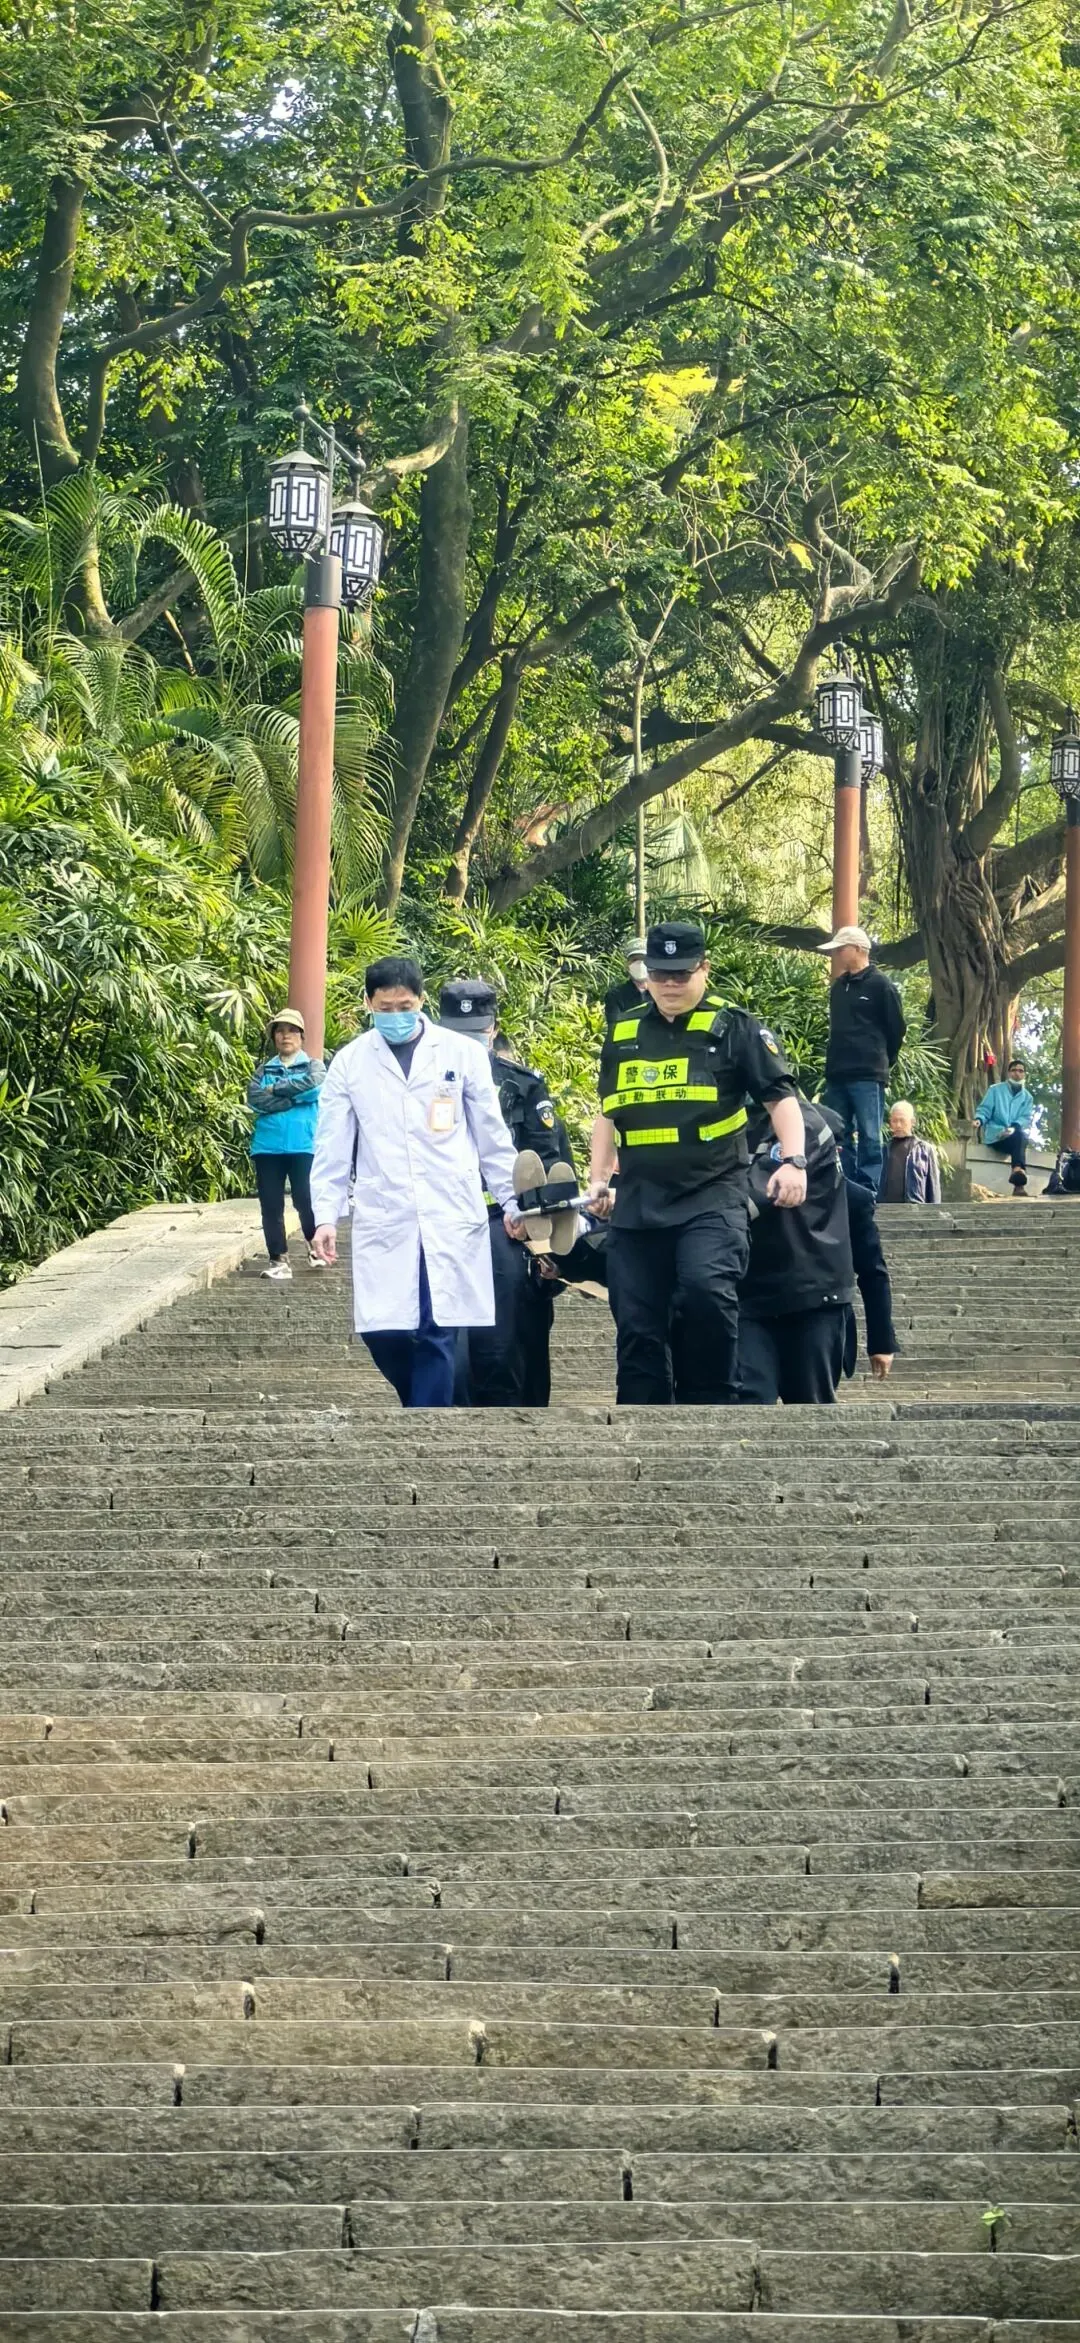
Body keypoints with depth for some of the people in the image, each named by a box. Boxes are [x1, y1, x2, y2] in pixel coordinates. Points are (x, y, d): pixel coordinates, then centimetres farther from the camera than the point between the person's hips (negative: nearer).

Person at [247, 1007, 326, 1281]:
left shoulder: (314, 1066, 9)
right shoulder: (264, 1069, 14)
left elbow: (312, 1084, -14)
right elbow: (254, 1098, -4)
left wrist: (275, 1090, -8)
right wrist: (294, 1097, -9)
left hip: (303, 1146, -3)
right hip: (268, 1146, 3)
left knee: (305, 1200, -9)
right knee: (270, 1205, 1)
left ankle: (315, 1247, 16)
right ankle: (279, 1260, 8)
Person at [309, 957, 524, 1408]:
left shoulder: (462, 1053, 3)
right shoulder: (350, 1062, 5)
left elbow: (492, 1137, 9)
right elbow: (333, 1149, 6)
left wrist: (513, 1202, 10)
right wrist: (326, 1216, -2)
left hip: (451, 1220, -1)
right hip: (383, 1222, 1)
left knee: (436, 1337, -5)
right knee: (382, 1333, -3)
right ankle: (430, 1407, 23)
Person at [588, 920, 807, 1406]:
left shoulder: (733, 1028, 2)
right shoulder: (623, 1034, 14)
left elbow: (781, 1096, -1)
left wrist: (793, 1161, -15)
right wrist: (599, 1180, 15)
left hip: (712, 1196, -5)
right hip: (638, 1202, 5)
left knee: (705, 1290, -27)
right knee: (637, 1326, 3)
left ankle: (708, 1402, -14)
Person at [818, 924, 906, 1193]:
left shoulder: (879, 985, -4)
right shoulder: (838, 986, 17)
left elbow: (897, 1029, 0)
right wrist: (836, 1061, 18)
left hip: (868, 1077, -7)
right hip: (837, 1076, 7)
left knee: (869, 1137, -7)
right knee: (840, 1136, 7)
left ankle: (868, 1191, -8)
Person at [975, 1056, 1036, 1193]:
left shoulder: (1027, 1097, 17)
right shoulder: (995, 1090, 13)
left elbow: (1027, 1118, 3)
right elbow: (984, 1109, 6)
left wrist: (1014, 1127, -19)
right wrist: (979, 1120, -18)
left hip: (1016, 1135, 3)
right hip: (995, 1135, -3)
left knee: (1021, 1136, -36)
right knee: (1019, 1137, -35)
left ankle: (1018, 1170, -57)